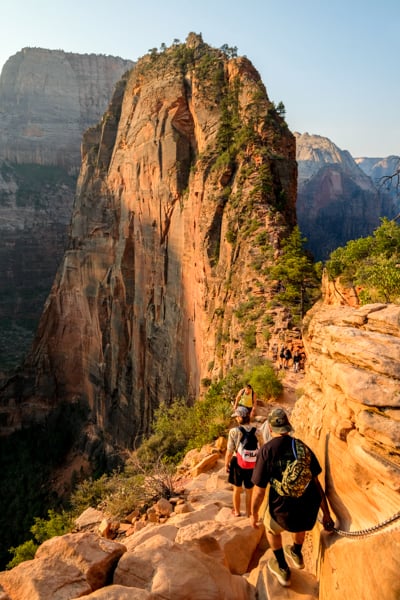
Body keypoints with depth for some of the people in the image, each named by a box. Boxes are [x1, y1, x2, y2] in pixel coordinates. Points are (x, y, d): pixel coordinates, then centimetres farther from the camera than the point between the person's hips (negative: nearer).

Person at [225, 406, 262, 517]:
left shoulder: (234, 431, -19)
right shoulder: (256, 431, -10)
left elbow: (229, 452, -16)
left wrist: (226, 464, -1)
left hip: (238, 463, -2)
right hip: (252, 465, 2)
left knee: (237, 489, 20)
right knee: (249, 490, 21)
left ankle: (236, 511, 36)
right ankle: (248, 512, 35)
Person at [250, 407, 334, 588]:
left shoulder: (267, 450, -11)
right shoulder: (302, 447, 1)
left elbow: (259, 490, -9)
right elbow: (316, 482, 7)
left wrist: (254, 514, 8)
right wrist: (326, 513, 17)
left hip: (284, 513, -4)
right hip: (310, 512, 4)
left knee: (271, 528, 33)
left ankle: (283, 570, 45)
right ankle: (297, 555, 62)